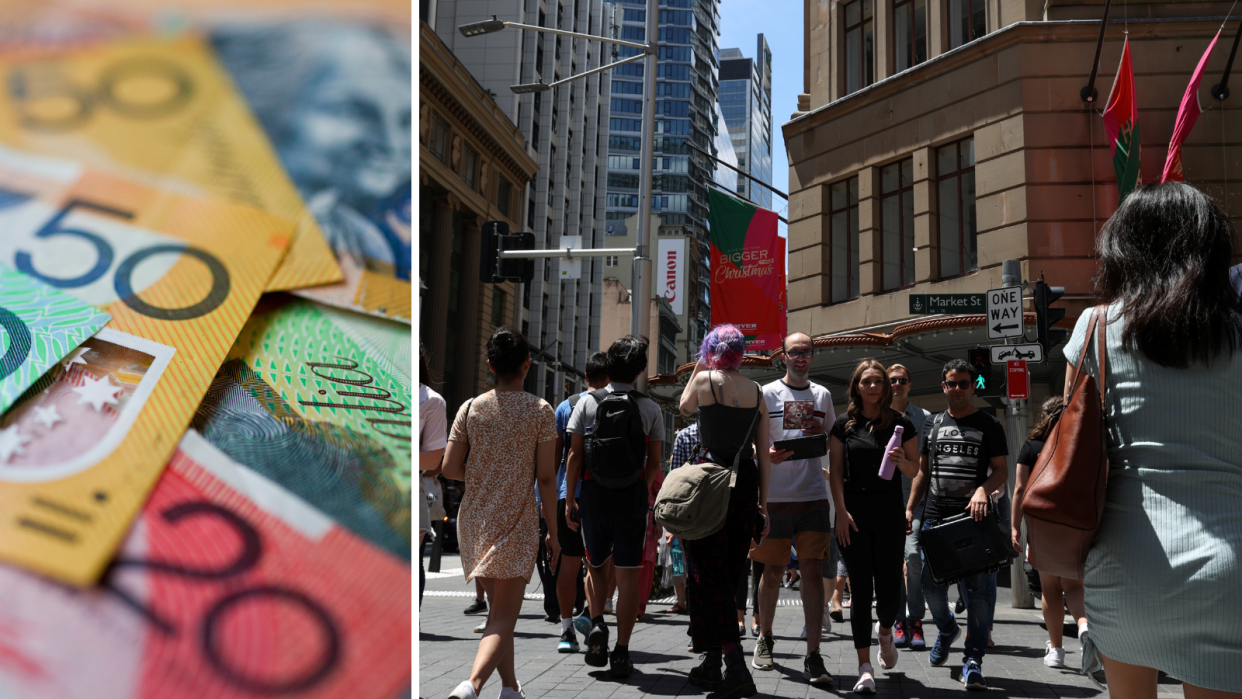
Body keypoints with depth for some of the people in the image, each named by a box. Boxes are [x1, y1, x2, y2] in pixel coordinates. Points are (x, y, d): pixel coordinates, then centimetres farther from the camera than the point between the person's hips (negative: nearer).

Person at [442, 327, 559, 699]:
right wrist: (553, 531, 1)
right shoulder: (539, 410, -7)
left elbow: (450, 468, -2)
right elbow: (546, 478, -7)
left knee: (498, 609, 19)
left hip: (474, 521, 4)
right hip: (516, 523, -4)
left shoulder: (471, 408, 1)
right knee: (504, 616, -3)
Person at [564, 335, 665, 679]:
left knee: (597, 567, 20)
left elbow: (575, 456, -3)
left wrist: (569, 500, 2)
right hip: (632, 499, -1)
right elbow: (654, 463, 2)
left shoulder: (586, 404, 0)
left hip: (594, 497, 1)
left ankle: (597, 624, 0)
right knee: (628, 575, 3)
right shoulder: (650, 409, 0)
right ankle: (621, 652, 3)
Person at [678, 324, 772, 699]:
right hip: (746, 483, 5)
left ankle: (736, 667, -13)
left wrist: (697, 368, 22)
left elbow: (685, 406, 17)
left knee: (708, 576, -2)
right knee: (729, 575, 14)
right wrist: (763, 502, 13)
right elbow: (763, 452, 8)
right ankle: (712, 665, 22)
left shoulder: (705, 380, -5)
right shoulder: (757, 391, 8)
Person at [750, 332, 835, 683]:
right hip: (775, 496, -2)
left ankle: (813, 655, -1)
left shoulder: (822, 395, 13)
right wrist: (767, 454, -22)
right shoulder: (767, 394, 2)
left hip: (813, 496, 2)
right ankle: (764, 638, 28)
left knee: (812, 571, -3)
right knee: (773, 571, 7)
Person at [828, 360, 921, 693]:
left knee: (890, 587, 1)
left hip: (890, 512, 1)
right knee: (860, 589, 0)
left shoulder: (901, 424, 4)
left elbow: (914, 469, 9)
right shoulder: (844, 424, 3)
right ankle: (865, 667, 5)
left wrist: (902, 461, -14)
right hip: (854, 514, 0)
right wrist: (841, 511, -7)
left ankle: (885, 631, 37)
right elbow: (835, 471, 2)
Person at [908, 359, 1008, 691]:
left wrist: (983, 490, -18)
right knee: (931, 582, 6)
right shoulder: (934, 423, 15)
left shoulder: (988, 424, 5)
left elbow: (1002, 469, 1)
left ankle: (973, 660, 3)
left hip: (973, 516, -3)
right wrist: (910, 507, 11)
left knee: (978, 586, -7)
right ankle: (946, 629, 37)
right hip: (935, 515, 3)